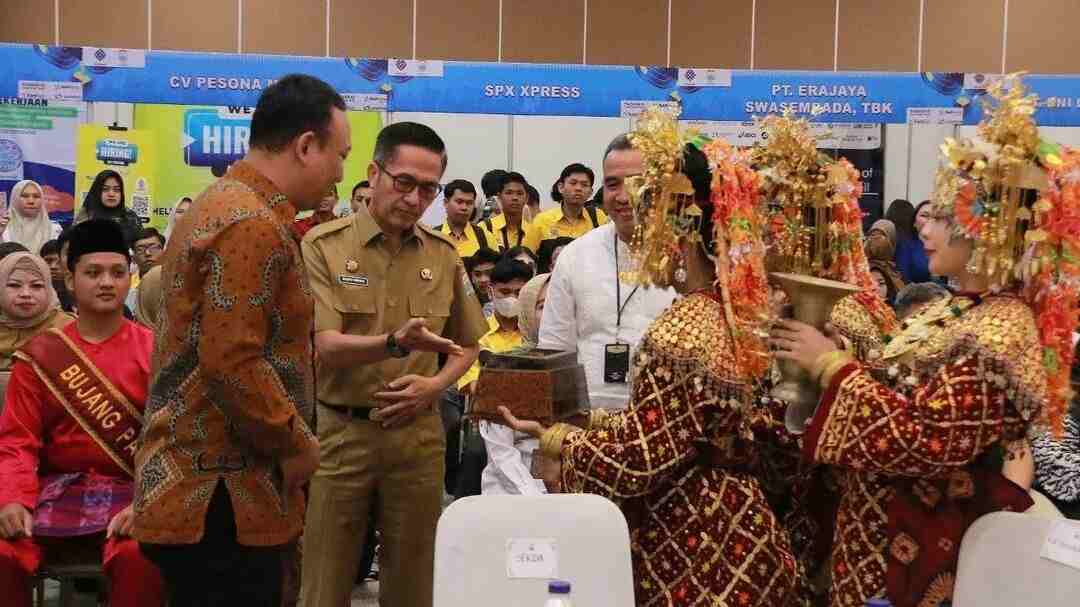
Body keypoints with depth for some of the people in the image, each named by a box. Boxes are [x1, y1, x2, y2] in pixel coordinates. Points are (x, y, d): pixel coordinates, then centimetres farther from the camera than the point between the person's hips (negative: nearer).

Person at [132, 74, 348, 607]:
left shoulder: (219, 204, 14)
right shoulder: (254, 224, -19)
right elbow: (234, 363, -26)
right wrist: (297, 444, -12)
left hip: (193, 487, 10)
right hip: (224, 499, -10)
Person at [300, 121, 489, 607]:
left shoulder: (444, 255, 5)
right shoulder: (323, 246, -7)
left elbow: (469, 343, 15)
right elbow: (328, 346, -16)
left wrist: (435, 385, -4)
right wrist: (395, 343, -34)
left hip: (418, 434, 3)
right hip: (340, 431, -3)